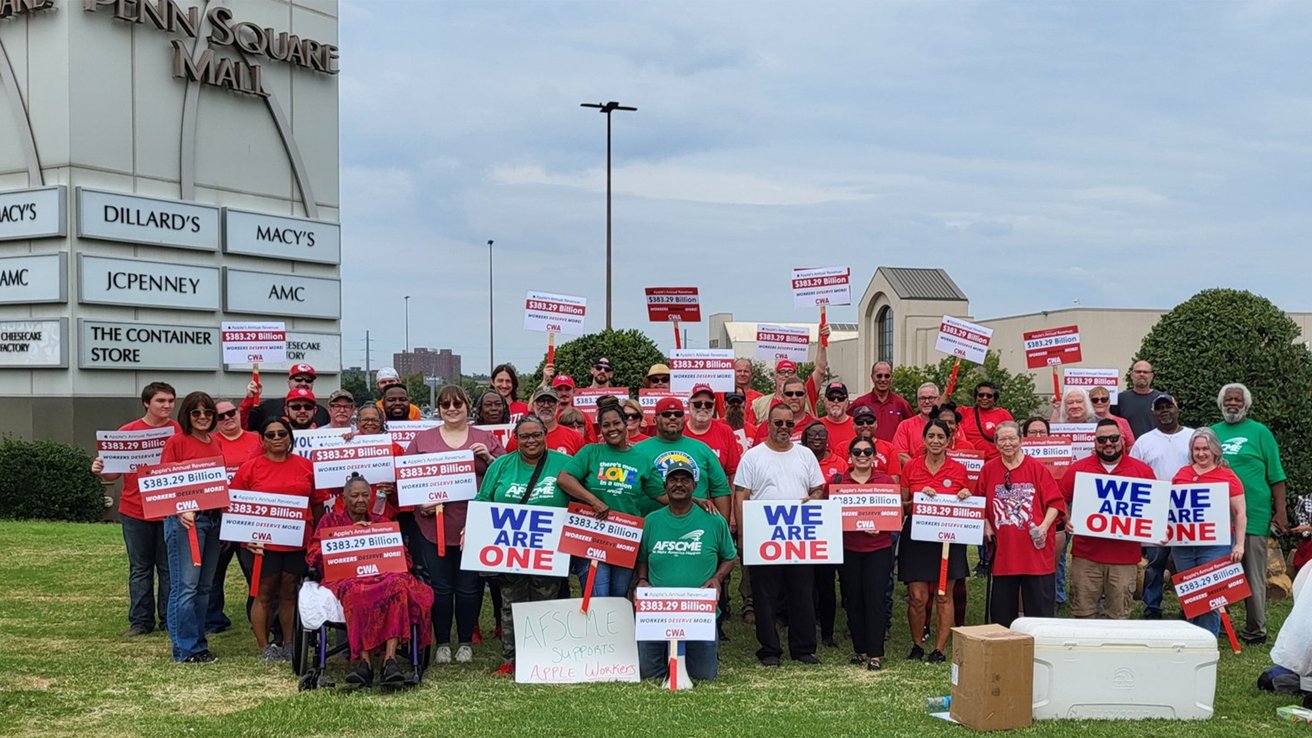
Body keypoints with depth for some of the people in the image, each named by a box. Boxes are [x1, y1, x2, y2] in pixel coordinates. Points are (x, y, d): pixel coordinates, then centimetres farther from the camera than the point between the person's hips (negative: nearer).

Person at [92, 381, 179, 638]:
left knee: (169, 567, 6)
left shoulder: (180, 431, 2)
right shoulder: (127, 431, 1)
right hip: (135, 512, 0)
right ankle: (140, 621, 12)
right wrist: (100, 471, -15)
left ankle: (169, 620, 12)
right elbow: (115, 473, 6)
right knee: (140, 569, 7)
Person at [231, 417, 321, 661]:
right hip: (262, 543, -2)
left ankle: (289, 645, 19)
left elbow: (317, 504, 11)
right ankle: (264, 647, 12)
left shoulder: (306, 466, 5)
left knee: (290, 593, 10)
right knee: (264, 594, 4)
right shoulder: (250, 467, -2)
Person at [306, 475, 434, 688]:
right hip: (344, 579, -1)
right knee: (354, 591, -41)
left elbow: (404, 558, 19)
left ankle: (390, 659, -45)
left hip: (382, 576, 2)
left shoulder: (382, 523, 25)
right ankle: (364, 661, -45)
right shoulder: (331, 520, 21)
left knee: (398, 583, -37)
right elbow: (313, 556, 8)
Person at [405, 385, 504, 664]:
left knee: (469, 587, 5)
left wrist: (489, 459, -8)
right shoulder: (422, 439, 10)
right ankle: (442, 643, 18)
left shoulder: (486, 439, 10)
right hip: (434, 524, 0)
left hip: (474, 525, 0)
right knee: (440, 587, 5)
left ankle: (466, 642, 19)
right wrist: (420, 503, -8)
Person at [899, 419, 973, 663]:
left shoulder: (958, 469, 4)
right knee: (917, 596, -3)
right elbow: (902, 506, 5)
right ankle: (917, 645, 15)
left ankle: (940, 649, 12)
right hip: (916, 538, 0)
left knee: (944, 596, 3)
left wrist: (967, 497, -9)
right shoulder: (910, 467, 3)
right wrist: (919, 497, -13)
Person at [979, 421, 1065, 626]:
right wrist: (986, 525, 0)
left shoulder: (1036, 468, -2)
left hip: (1036, 549, -2)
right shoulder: (989, 469, 5)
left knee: (1040, 608, 3)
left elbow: (1056, 501, -3)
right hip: (1003, 551, 2)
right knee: (1002, 610, 9)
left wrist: (1044, 526, -14)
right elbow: (980, 503, 12)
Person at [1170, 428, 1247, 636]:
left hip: (1215, 545, -4)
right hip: (1183, 544, 4)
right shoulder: (1182, 474, 10)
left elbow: (1240, 513, -1)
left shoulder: (1228, 476, -1)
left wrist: (1239, 544, -5)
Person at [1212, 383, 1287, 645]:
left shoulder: (1259, 432, 2)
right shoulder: (1212, 432, 12)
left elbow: (1276, 476, 1)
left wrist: (1280, 512, -5)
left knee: (1253, 577, 2)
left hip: (1253, 516, -3)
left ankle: (1255, 630, 12)